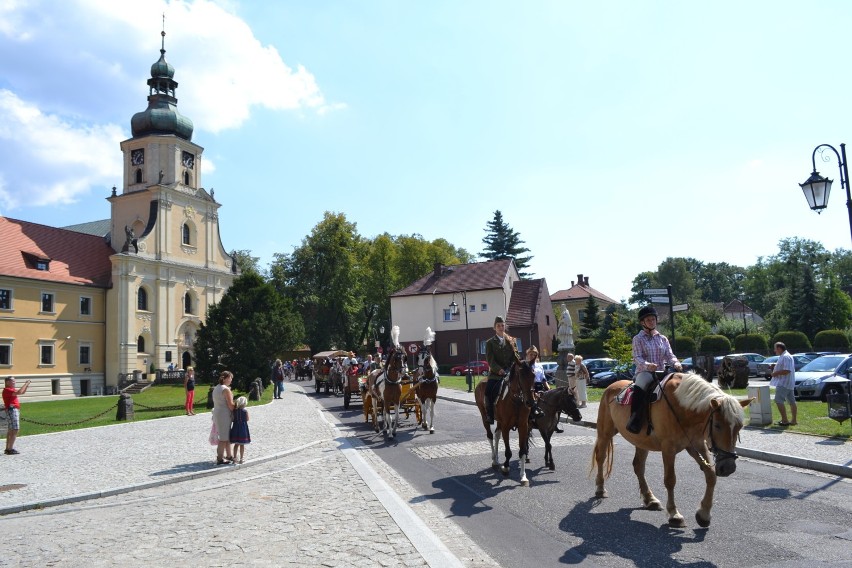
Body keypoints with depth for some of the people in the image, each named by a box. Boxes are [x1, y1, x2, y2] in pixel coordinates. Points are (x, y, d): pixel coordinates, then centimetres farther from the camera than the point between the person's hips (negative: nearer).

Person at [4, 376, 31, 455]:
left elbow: (23, 392, 24)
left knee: (10, 431, 14)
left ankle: (7, 448, 19)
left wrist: (26, 385, 8)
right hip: (12, 410, -11)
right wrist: (26, 384, -18)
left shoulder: (11, 389, 18)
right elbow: (19, 392, -27)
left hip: (15, 410, 11)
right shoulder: (7, 390, -13)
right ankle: (10, 449, -15)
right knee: (15, 430, -14)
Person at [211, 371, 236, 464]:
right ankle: (220, 459, 2)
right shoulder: (226, 389, -15)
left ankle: (228, 456, 25)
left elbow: (216, 402, 14)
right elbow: (230, 405, -16)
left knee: (228, 436, 17)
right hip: (224, 415, -9)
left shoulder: (216, 388, 13)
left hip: (216, 413, 9)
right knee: (223, 439, -2)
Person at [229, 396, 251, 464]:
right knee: (242, 445, 4)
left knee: (236, 444, 15)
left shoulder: (234, 410, -3)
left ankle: (235, 457, 20)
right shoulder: (245, 411, -13)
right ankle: (241, 458, 7)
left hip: (235, 428, 4)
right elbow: (247, 419, -4)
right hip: (243, 428, -4)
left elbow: (233, 419, 2)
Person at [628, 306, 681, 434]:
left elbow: (670, 355, 9)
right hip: (644, 372, -4)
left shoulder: (663, 339, 17)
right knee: (641, 385, -39)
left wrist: (675, 363, -16)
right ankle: (635, 421, -40)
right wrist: (647, 365, -29)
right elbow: (637, 358, -7)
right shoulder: (638, 339, 5)